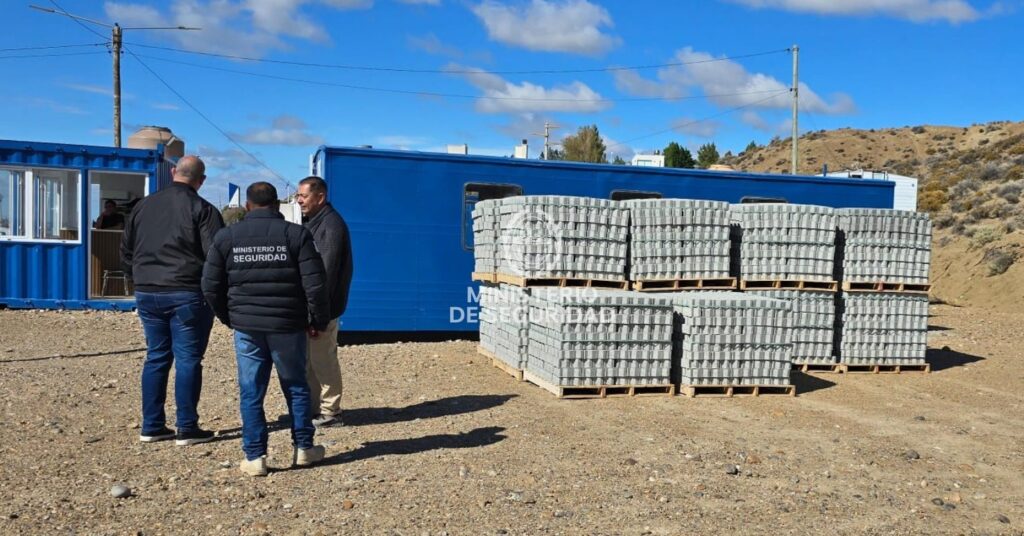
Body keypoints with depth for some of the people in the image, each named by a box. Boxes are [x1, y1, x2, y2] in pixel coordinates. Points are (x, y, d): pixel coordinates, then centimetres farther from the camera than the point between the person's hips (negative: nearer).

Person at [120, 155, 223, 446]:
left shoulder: (143, 206, 10)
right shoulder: (202, 210, -9)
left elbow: (126, 251, 16)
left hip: (147, 294, 6)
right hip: (187, 295, -5)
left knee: (156, 357, 14)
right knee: (188, 360, 1)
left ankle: (151, 426, 18)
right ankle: (187, 429, 5)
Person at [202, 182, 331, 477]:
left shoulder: (226, 237, 3)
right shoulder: (296, 234, -4)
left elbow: (210, 285, 5)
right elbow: (314, 283, -8)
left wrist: (229, 317, 17)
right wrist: (318, 320, 3)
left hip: (246, 327, 1)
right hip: (288, 326, -1)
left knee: (251, 393, 8)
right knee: (296, 387, 14)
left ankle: (254, 457, 10)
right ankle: (304, 448, 22)